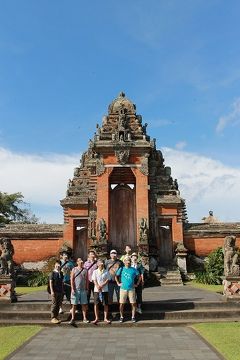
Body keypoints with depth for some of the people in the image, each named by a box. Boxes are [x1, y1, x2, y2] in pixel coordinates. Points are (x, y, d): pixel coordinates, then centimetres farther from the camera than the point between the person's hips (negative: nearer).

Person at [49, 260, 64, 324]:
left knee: (58, 305, 9)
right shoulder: (52, 273, -6)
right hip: (54, 291, -6)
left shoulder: (61, 273, 11)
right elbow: (50, 282, -8)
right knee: (54, 304, -3)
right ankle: (53, 318, 4)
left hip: (60, 291, 6)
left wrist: (62, 290, 14)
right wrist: (52, 291, -14)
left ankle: (56, 317, 18)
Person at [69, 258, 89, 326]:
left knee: (84, 304, 3)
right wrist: (72, 288, -9)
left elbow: (87, 280, 11)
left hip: (83, 290, 2)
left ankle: (84, 318, 10)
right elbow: (72, 279, -2)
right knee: (74, 304, 2)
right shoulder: (74, 269, 2)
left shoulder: (85, 270, 9)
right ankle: (73, 319, 9)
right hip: (76, 290, -2)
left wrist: (87, 289, 7)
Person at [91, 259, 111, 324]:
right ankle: (97, 318, 13)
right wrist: (98, 286, -17)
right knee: (96, 304, 2)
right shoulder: (95, 271, 5)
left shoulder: (106, 272, 4)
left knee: (105, 304, 2)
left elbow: (107, 280, -2)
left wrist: (102, 285, -14)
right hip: (96, 290, 0)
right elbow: (94, 280, -2)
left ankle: (105, 318, 13)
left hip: (105, 290, 0)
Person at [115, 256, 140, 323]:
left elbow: (139, 276, 10)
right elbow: (116, 276, 11)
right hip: (123, 289, 0)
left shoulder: (133, 269, 2)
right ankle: (121, 317, 17)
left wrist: (137, 284, 5)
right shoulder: (121, 269, 2)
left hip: (131, 289, 0)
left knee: (133, 303, 1)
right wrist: (118, 283, 3)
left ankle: (133, 317, 14)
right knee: (121, 303, 3)